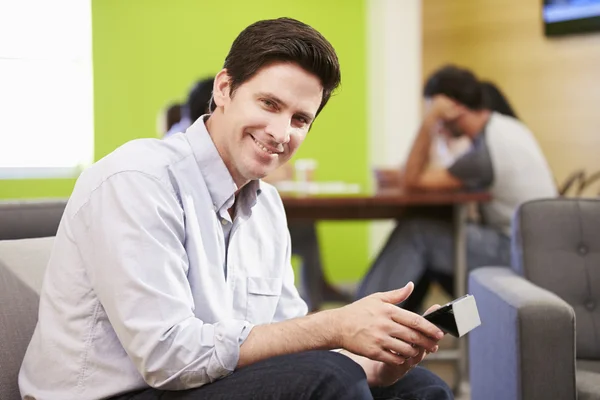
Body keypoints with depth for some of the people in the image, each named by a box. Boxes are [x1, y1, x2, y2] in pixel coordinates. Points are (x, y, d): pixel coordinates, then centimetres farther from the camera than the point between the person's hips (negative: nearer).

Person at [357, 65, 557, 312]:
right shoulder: (504, 127, 7)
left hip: (518, 254, -10)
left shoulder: (488, 149, -23)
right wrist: (404, 177, 4)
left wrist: (429, 121, -21)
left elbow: (412, 181, -18)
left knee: (414, 233, -11)